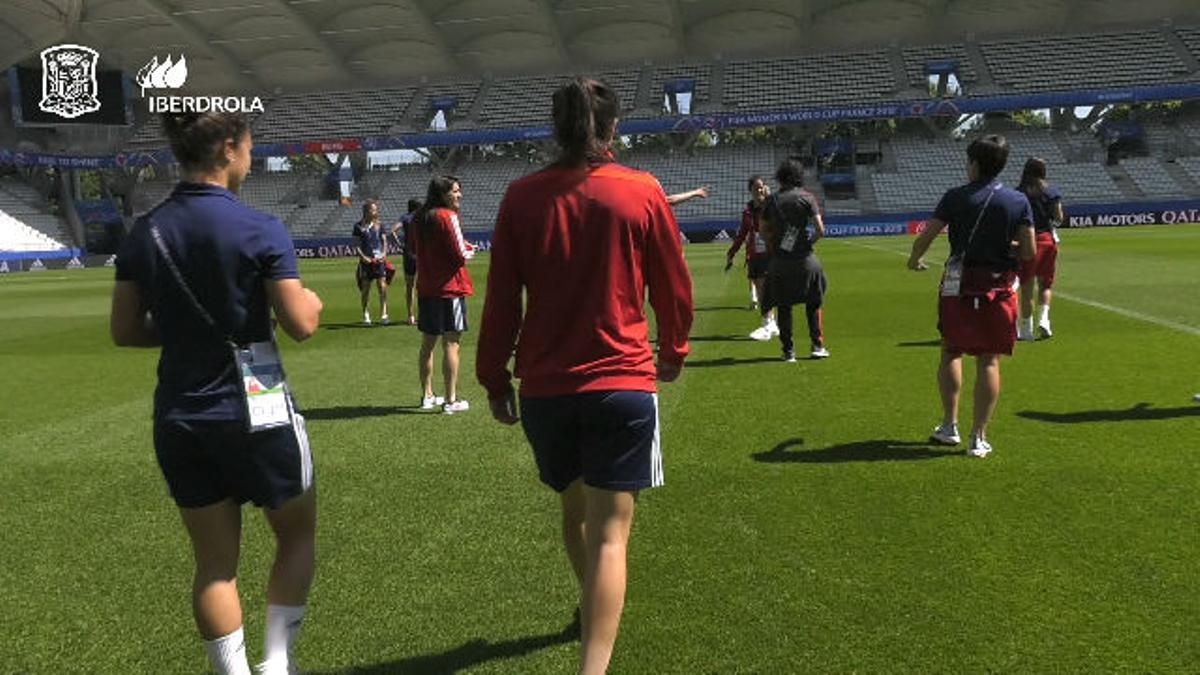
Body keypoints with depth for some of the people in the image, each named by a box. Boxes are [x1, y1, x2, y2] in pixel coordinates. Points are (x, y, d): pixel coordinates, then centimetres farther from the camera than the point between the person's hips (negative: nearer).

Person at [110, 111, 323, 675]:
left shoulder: (143, 233, 2)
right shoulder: (259, 229, -14)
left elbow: (125, 330, 5)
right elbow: (300, 323, -15)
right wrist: (313, 301, 5)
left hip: (179, 420, 5)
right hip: (256, 413, -5)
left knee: (214, 562, 14)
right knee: (297, 534, 17)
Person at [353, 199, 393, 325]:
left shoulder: (379, 225, 9)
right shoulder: (359, 226, 1)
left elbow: (384, 241, 12)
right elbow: (356, 244, 2)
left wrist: (384, 254, -3)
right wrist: (363, 257, -10)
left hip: (379, 259, 2)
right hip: (366, 261, -2)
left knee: (383, 287, -7)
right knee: (365, 288, 3)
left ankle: (383, 315, -3)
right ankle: (365, 314, 19)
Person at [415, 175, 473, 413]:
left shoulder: (419, 218, 9)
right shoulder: (447, 216, -13)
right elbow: (460, 256, -17)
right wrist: (467, 252, 6)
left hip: (426, 288, 7)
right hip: (449, 288, -7)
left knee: (427, 344, 15)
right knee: (451, 344, -3)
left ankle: (427, 396, 25)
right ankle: (451, 400, -1)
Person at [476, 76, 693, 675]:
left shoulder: (522, 196, -1)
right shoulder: (643, 192, -3)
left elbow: (501, 298, 0)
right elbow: (673, 286, 4)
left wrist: (494, 378, 10)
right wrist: (673, 352, 20)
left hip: (544, 386, 3)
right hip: (622, 383, -3)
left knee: (574, 508, 25)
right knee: (609, 534, 0)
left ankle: (593, 608, 50)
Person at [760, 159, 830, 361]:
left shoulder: (772, 200, 5)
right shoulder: (806, 197, -2)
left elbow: (764, 230, 7)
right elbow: (820, 230, -9)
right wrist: (809, 242, 9)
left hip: (779, 260, 1)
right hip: (804, 259, -1)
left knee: (783, 306, 9)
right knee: (813, 303, 14)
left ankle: (788, 351, 9)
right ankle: (817, 346, 12)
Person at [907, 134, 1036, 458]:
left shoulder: (956, 197, -4)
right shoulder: (1019, 201, 0)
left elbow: (926, 237, -3)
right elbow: (1029, 253, -4)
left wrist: (914, 260, 16)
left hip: (959, 285, -1)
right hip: (999, 288, 1)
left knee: (951, 352, 13)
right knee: (989, 361, 4)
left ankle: (949, 426, 14)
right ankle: (979, 437, 5)